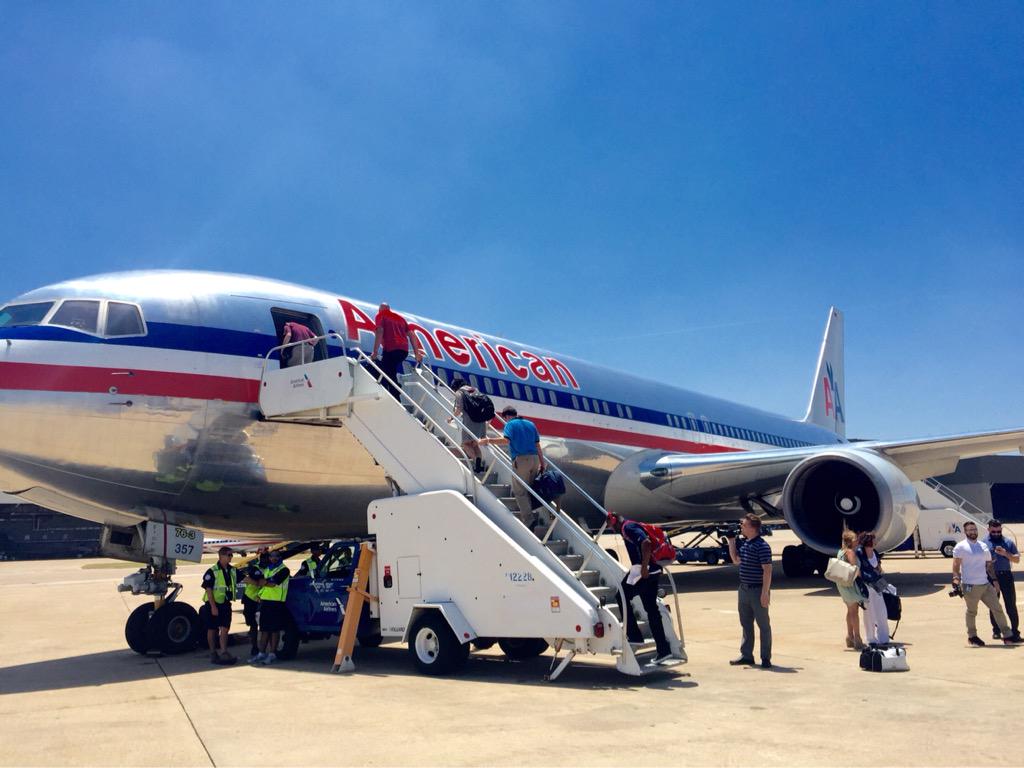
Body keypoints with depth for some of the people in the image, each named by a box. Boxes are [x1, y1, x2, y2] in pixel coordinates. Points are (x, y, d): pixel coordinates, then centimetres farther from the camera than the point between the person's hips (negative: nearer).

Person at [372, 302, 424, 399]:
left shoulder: (380, 316, 12)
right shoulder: (399, 317, 30)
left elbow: (379, 332, -7)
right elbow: (411, 335, 23)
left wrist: (375, 352, -10)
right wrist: (416, 353, 23)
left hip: (391, 349, -7)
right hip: (404, 349, 7)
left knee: (385, 376, -3)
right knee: (391, 374, 21)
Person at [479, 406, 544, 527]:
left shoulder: (510, 424, 0)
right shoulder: (530, 424, 18)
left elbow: (506, 440, -20)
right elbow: (537, 446, 16)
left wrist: (487, 441, -15)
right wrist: (542, 463, 19)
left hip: (521, 459, -6)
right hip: (534, 458, 6)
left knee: (520, 491, 2)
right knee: (529, 489, 18)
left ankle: (528, 519, -1)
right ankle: (527, 513, 26)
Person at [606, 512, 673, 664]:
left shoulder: (628, 528, -11)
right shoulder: (627, 529, 20)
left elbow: (646, 544, -25)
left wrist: (644, 568, -23)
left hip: (646, 572, -10)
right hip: (653, 571, 10)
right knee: (651, 608, 11)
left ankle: (634, 637, 6)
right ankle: (663, 649, 12)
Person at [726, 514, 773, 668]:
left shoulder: (762, 546, -17)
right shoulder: (745, 544, 10)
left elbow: (767, 570, -19)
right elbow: (736, 560, 23)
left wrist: (765, 593, -22)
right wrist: (731, 541, 14)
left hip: (757, 590, -9)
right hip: (744, 590, 9)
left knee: (763, 625, 3)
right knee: (746, 624, 14)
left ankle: (766, 658, 11)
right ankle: (746, 655, 23)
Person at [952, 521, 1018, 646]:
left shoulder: (983, 546, 15)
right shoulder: (961, 547, -3)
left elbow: (989, 564, 18)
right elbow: (956, 565, -7)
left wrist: (994, 580, 10)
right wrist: (956, 579, -19)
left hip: (986, 584, 5)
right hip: (970, 586, -5)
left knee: (997, 608, 4)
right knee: (972, 612, 5)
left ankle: (1007, 636, 9)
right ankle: (972, 636, 20)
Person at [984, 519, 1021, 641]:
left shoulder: (1008, 542, 10)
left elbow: (1017, 559, 7)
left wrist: (1005, 553, -10)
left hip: (1006, 576, 1)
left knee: (1011, 605, -1)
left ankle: (1015, 631, 3)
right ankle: (996, 631, 16)